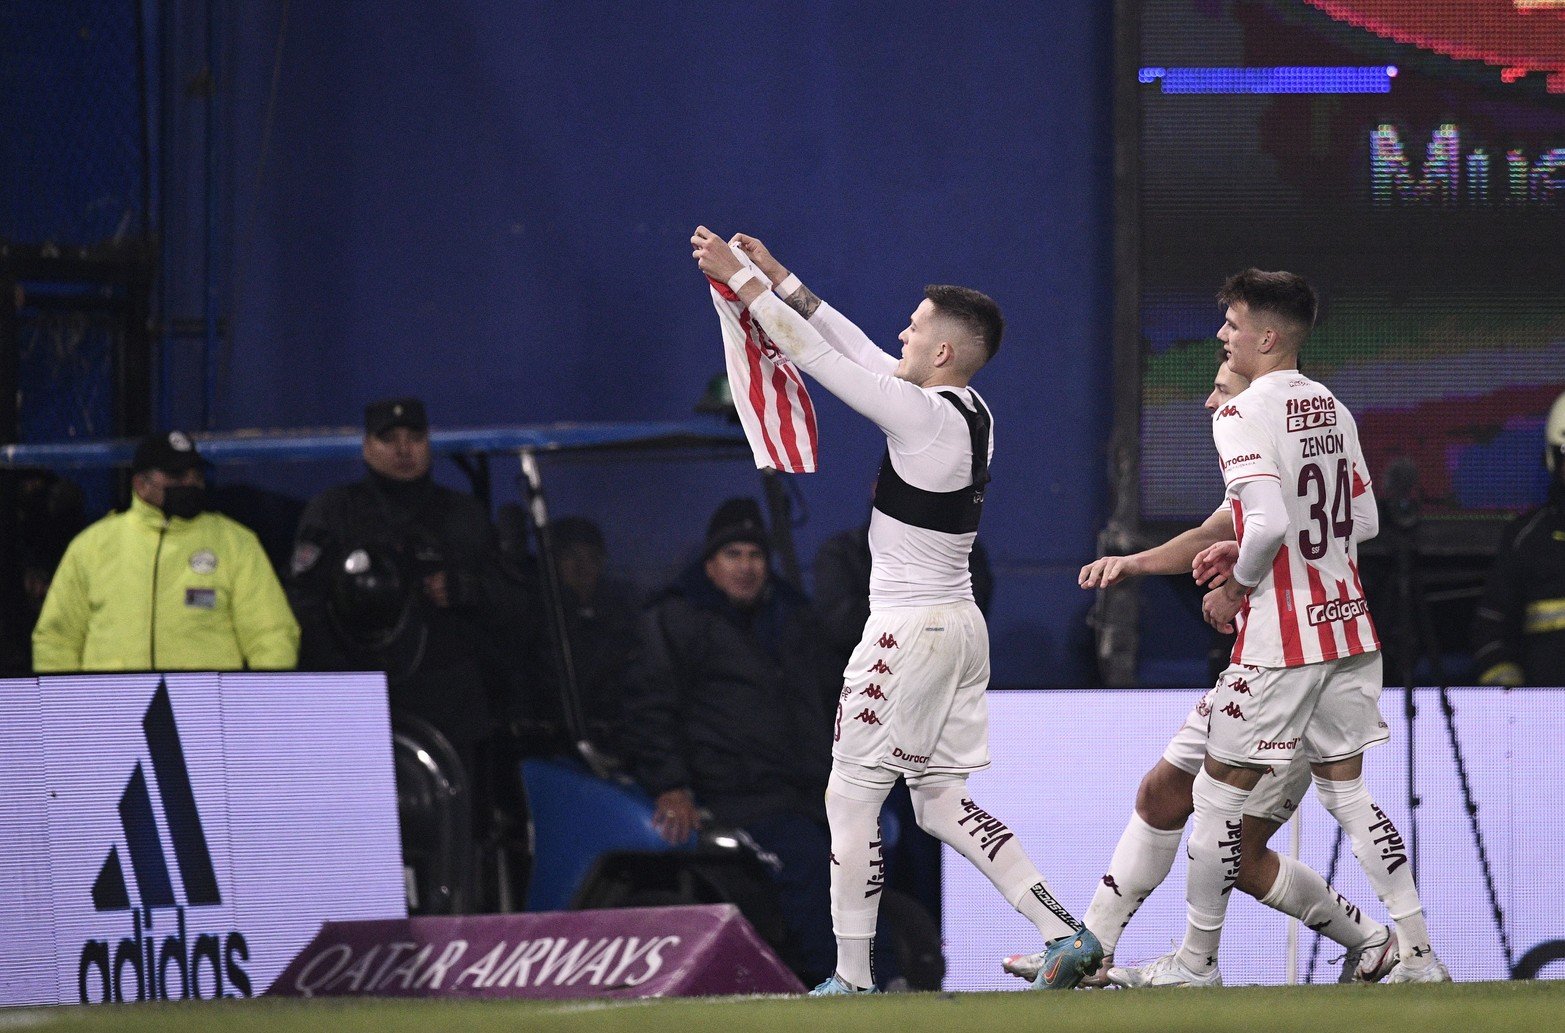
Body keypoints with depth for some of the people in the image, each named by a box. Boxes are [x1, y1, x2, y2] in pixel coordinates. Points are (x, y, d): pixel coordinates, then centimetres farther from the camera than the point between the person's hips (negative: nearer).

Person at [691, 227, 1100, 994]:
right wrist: (780, 281, 20)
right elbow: (860, 353, 17)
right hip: (961, 625, 9)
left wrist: (742, 281, -6)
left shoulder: (923, 413, -17)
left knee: (850, 799, 0)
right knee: (942, 801, 12)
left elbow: (821, 358, -15)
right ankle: (1065, 934, 1)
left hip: (908, 630, -9)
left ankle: (852, 979, 2)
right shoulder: (971, 412, 8)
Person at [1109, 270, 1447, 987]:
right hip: (1348, 626, 8)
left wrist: (1236, 589, -8)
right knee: (1345, 789, 13)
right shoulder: (1332, 409, 10)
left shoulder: (1241, 414, -14)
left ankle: (1196, 961, 13)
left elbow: (1268, 523, -26)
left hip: (1281, 637, -7)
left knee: (1219, 792, 5)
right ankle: (1418, 954, 6)